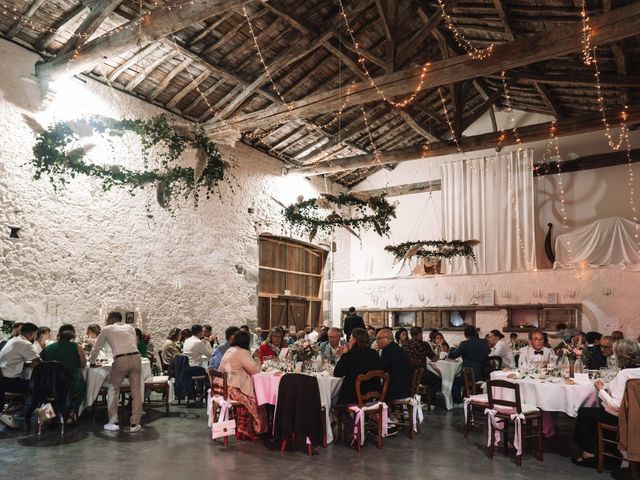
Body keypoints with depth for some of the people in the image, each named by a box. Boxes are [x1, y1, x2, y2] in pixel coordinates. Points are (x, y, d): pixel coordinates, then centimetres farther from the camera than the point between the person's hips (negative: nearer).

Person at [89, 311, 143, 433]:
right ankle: (134, 424, 9)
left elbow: (97, 348, 26)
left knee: (113, 391, 16)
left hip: (120, 360, -3)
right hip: (135, 357, 3)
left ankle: (113, 423, 16)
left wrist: (92, 362, 44)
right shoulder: (130, 328, 24)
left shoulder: (107, 330, 16)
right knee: (136, 392, 8)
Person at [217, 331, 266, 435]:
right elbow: (255, 370, -12)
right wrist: (257, 359, 7)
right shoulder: (242, 353, -11)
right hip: (234, 389, -9)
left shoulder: (229, 351, 17)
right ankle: (258, 429, 12)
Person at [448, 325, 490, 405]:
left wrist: (452, 349, 19)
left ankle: (459, 403, 16)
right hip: (483, 376, 7)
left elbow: (451, 355, -3)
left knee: (454, 382, 17)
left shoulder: (465, 344, -12)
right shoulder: (485, 343, 4)